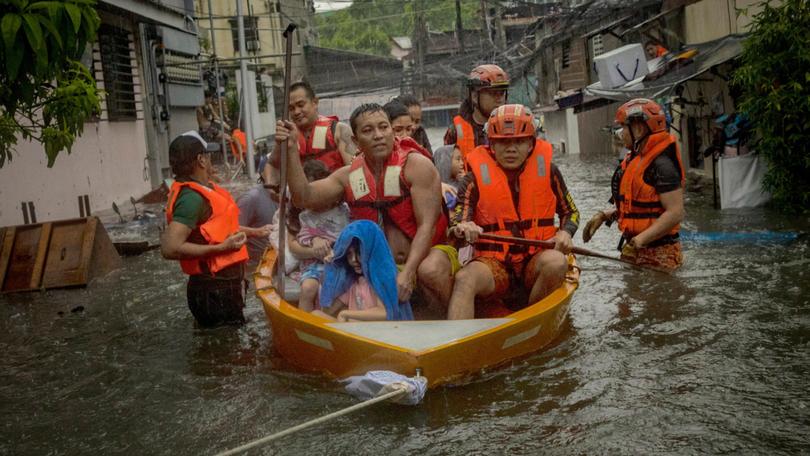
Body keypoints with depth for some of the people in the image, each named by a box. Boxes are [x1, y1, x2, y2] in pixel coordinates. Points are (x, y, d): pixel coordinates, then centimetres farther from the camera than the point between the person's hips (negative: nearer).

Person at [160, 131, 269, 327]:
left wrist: (256, 232, 29)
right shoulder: (192, 197, -22)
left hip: (221, 285, 10)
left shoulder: (202, 188, 7)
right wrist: (221, 248, -26)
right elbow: (170, 248, -30)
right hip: (214, 290, -10)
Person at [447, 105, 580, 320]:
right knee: (465, 278, -32)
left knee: (556, 262, -32)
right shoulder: (477, 176, 0)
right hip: (494, 263, -1)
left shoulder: (547, 169, 5)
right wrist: (462, 229, -34)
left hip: (536, 260, 1)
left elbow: (570, 212, 18)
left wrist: (565, 233, -5)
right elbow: (458, 221, -9)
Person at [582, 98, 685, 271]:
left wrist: (641, 239, -26)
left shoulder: (661, 165, -17)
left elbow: (675, 213, -22)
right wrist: (605, 215, 10)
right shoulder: (633, 161, 12)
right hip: (632, 250, 9)